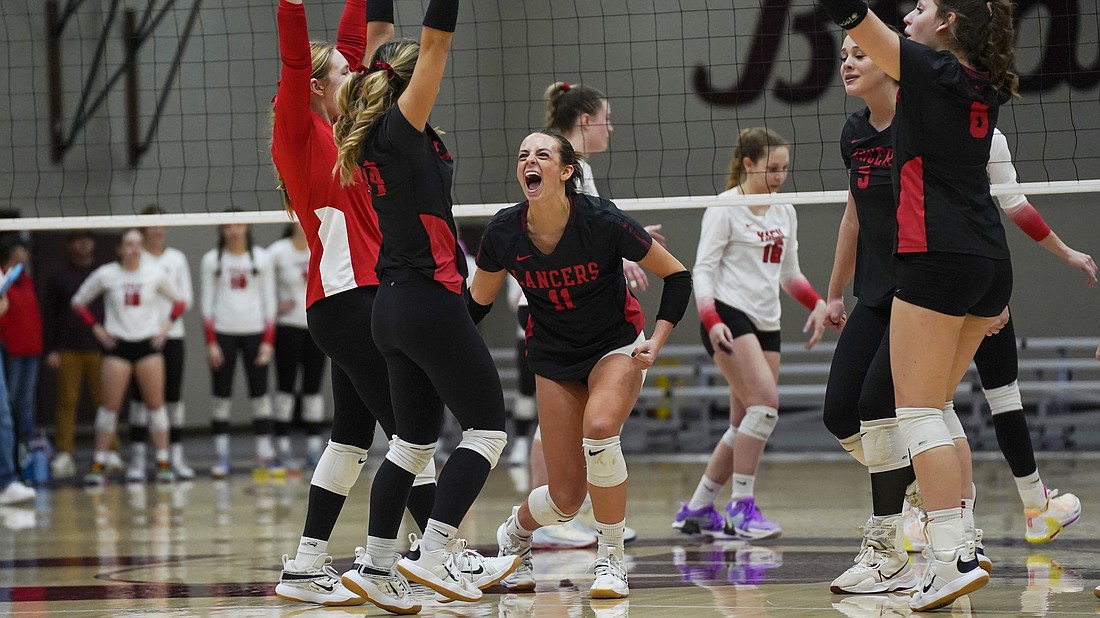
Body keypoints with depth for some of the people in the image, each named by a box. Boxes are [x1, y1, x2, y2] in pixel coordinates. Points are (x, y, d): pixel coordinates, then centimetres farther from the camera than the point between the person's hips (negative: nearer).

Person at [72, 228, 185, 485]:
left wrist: (166, 325, -1)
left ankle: (163, 462, 7)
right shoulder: (106, 275, -5)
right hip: (117, 345, -1)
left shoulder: (155, 273, -2)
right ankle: (99, 464, 4)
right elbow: (78, 302, 6)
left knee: (155, 404, 0)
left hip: (148, 343, 1)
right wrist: (96, 328, -1)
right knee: (110, 405, -2)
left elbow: (178, 302, 11)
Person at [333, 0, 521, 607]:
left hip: (392, 306, 8)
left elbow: (378, 50, 18)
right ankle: (433, 553, -9)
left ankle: (375, 564, 12)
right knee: (487, 427, -1)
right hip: (431, 302, -8)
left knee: (413, 442, 13)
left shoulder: (367, 134, 7)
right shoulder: (402, 130, -13)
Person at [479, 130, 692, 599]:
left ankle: (610, 559, -17)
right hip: (553, 358, 2)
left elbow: (676, 276, -11)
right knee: (567, 498, -3)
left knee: (599, 426, -35)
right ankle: (513, 534, 34)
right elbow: (477, 302, 4)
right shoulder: (504, 234, -14)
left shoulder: (601, 222, -23)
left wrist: (657, 340, -20)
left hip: (616, 346, -2)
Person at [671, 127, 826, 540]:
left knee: (746, 426, 3)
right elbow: (703, 270, -11)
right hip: (728, 316, -7)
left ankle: (697, 510, 14)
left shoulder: (784, 212, 15)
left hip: (766, 324, 7)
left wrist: (817, 304, 6)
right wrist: (711, 321, -25)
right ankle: (742, 507, -17)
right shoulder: (725, 209, -6)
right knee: (766, 401, -22)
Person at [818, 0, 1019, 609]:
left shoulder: (929, 68, -6)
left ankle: (955, 555, -17)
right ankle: (960, 535, 11)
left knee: (917, 409, -8)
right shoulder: (986, 86, 14)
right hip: (992, 262, 8)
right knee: (933, 407, 16)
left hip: (937, 257, -8)